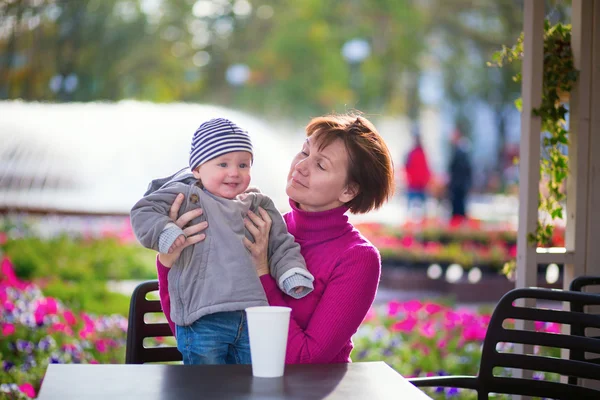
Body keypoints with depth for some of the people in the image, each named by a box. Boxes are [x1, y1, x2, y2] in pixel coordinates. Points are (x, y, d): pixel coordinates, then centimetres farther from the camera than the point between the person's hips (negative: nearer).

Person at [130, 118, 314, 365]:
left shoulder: (258, 205, 16)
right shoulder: (188, 196, 0)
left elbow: (281, 244, 17)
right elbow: (143, 212, -3)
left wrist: (292, 274, 1)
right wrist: (165, 232, -21)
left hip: (251, 316, 5)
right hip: (202, 319, -5)